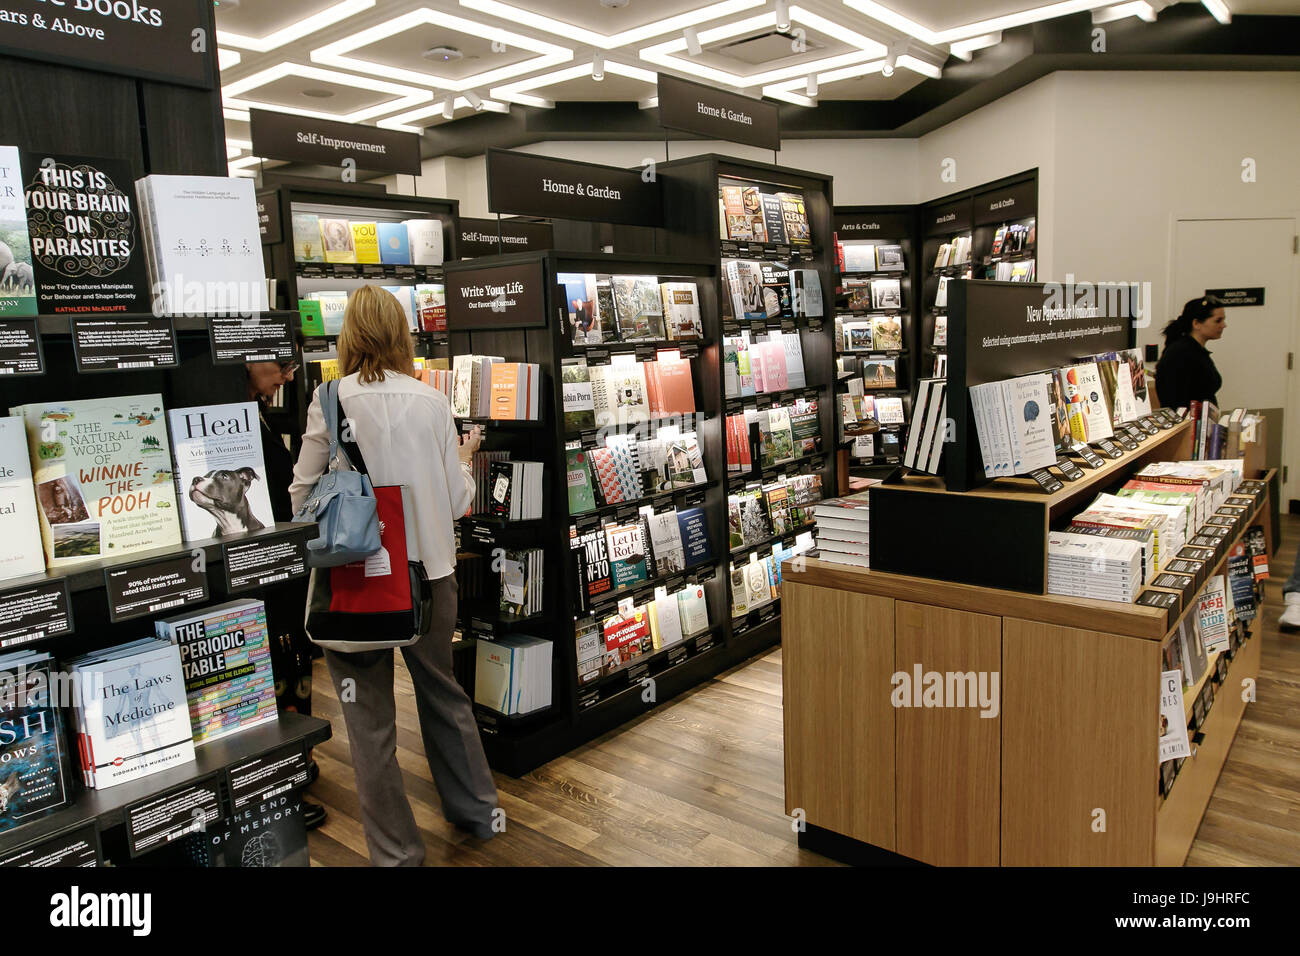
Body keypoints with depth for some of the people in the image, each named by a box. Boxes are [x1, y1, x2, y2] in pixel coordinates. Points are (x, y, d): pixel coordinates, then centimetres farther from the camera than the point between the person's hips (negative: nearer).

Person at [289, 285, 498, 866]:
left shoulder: (331, 401, -11)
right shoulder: (432, 400, -4)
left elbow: (302, 496, -5)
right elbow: (458, 500, 1)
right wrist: (465, 459, 20)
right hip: (430, 572, 3)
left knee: (371, 720, 11)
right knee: (443, 692, 22)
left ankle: (397, 852, 23)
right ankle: (477, 811, 39)